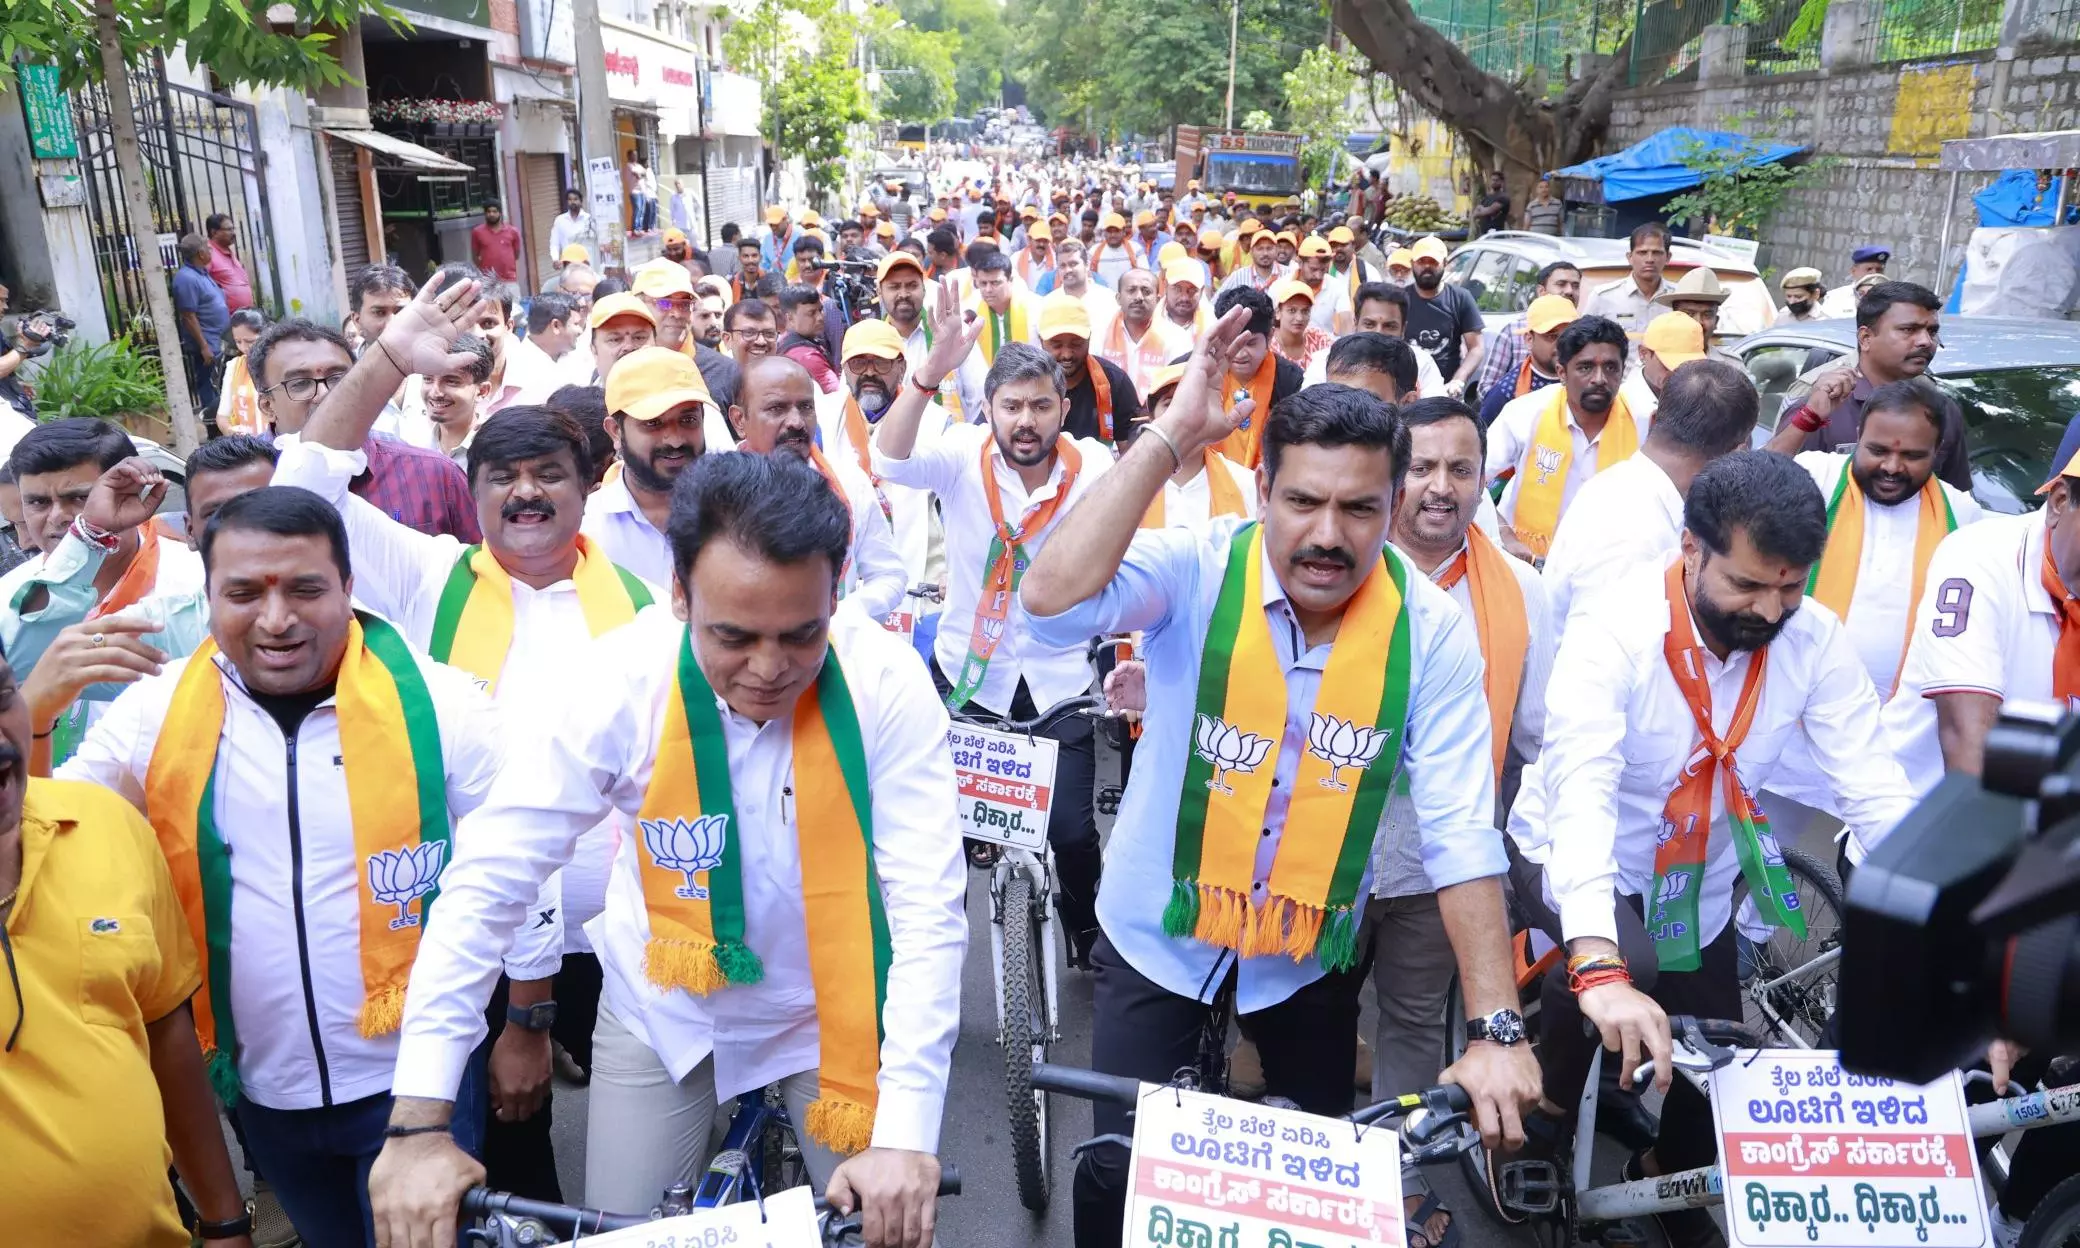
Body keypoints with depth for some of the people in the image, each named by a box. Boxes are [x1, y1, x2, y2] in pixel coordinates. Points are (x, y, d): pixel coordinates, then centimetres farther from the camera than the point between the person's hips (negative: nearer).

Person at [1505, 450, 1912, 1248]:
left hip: (1699, 883, 5)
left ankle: (1668, 1183, 48)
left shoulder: (1815, 643, -16)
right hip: (1573, 863, -5)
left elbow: (1876, 791, -19)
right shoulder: (1615, 628, -30)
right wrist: (1601, 968, -55)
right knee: (1621, 960, -35)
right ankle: (1549, 1098, -2)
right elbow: (1579, 792, -42)